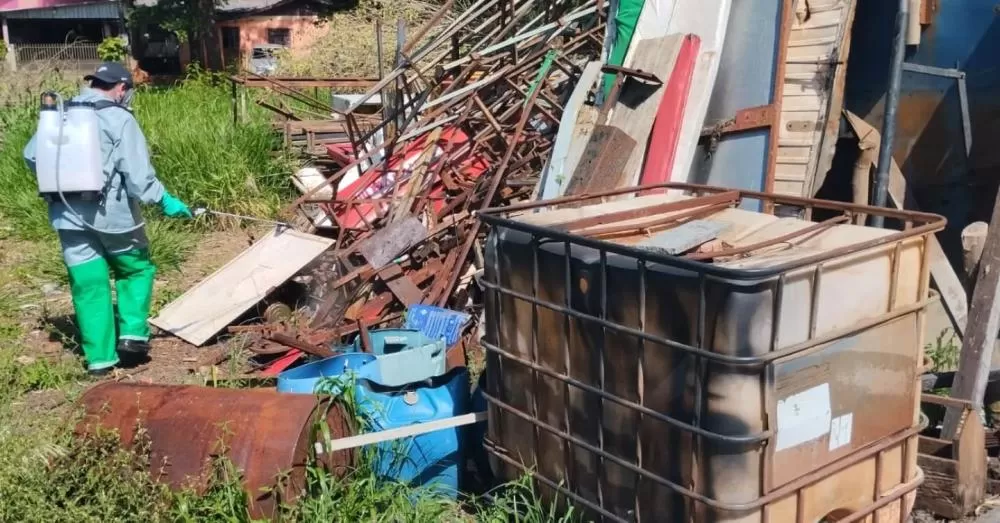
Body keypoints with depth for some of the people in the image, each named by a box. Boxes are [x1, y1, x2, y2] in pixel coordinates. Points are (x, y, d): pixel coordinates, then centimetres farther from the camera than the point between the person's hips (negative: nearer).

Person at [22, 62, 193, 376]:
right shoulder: (119, 119, -8)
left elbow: (32, 156, 15)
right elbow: (137, 172, -15)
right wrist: (163, 200, -7)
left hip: (67, 214, 5)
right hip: (111, 212, -5)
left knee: (88, 284, 9)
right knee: (136, 269, 17)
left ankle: (99, 357, 12)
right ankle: (133, 334, 6)